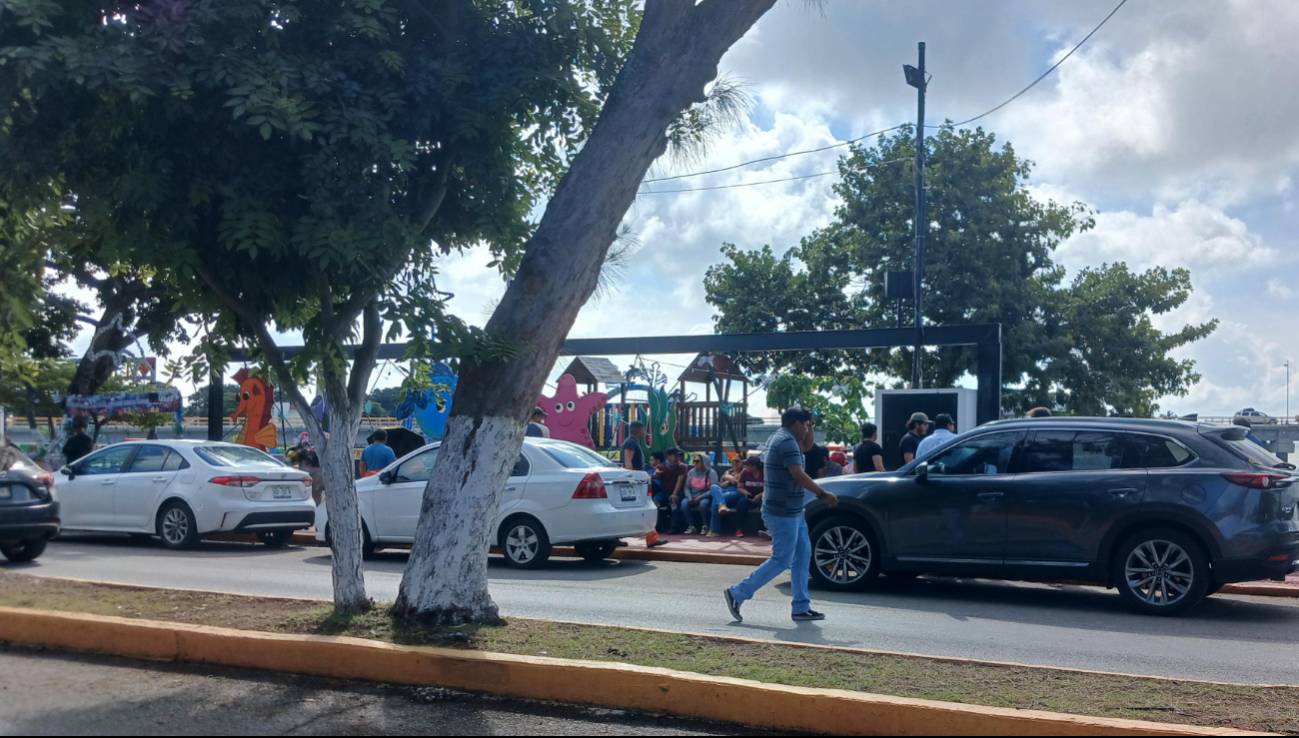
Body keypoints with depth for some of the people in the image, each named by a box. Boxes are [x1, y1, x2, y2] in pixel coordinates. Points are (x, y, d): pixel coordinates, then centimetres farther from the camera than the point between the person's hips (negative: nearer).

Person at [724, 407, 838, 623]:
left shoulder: (780, 438, 15)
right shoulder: (787, 441, -18)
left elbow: (807, 446, 30)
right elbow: (799, 475, -25)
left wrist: (810, 423, 16)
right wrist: (823, 494, -20)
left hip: (793, 511, 11)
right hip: (783, 512, -11)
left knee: (803, 556, 10)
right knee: (782, 560, -6)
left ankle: (801, 607, 13)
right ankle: (737, 594, -1)